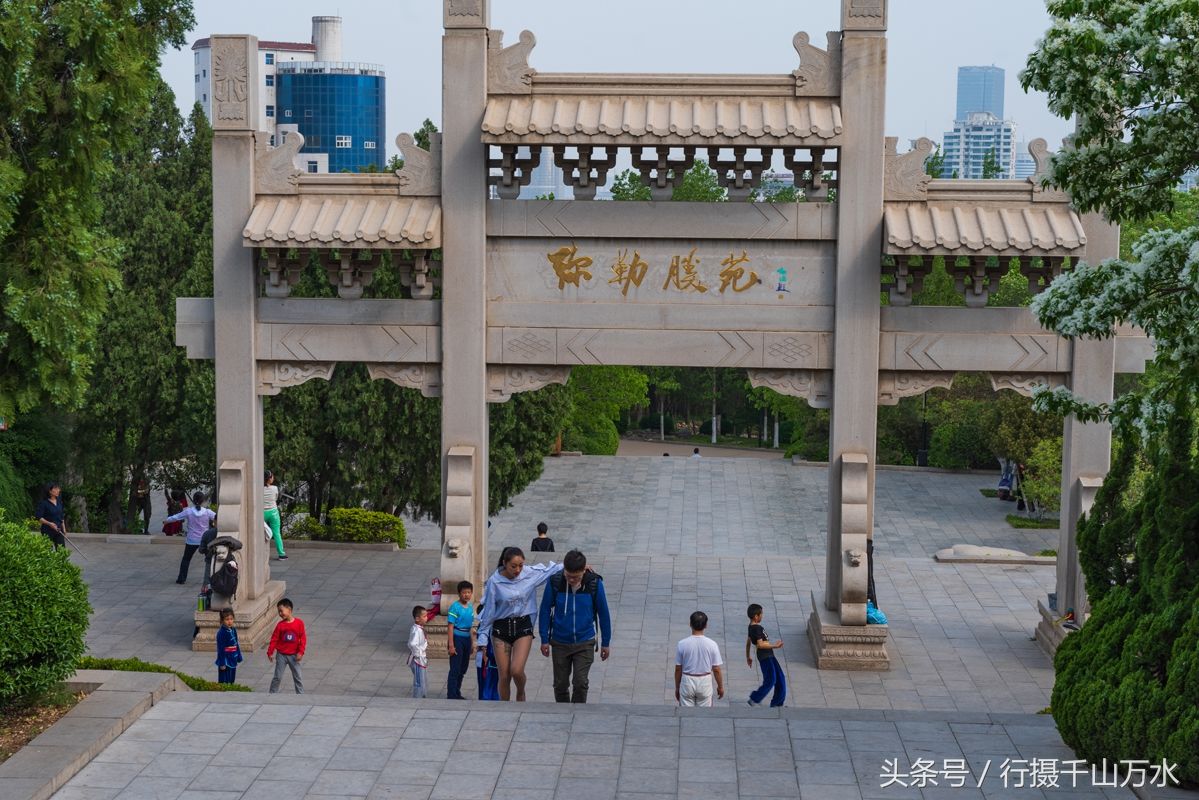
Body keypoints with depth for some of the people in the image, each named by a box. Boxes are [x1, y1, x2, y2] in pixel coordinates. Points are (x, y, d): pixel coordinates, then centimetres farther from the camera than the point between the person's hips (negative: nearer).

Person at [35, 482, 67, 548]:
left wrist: (64, 530, 13)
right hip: (48, 531, -5)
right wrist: (49, 523, -25)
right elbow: (39, 518, -14)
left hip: (59, 531, 5)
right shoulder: (44, 503, -11)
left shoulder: (59, 501, 8)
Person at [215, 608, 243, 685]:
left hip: (233, 660, 7)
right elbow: (220, 649, -16)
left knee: (231, 680, 14)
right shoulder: (221, 633, -17)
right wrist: (222, 663, -16)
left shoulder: (233, 630, 4)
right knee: (224, 681, -2)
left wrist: (239, 657, 16)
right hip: (226, 660, -7)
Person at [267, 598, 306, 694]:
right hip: (281, 655, 0)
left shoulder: (299, 623, -9)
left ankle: (301, 694, 15)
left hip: (294, 655, 0)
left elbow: (303, 638, -6)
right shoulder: (280, 625, -6)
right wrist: (270, 652, -6)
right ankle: (272, 694, 17)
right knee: (278, 677, 6)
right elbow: (274, 639, -3)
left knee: (298, 677, 7)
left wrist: (300, 652, -11)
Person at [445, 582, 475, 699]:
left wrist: (472, 644, 19)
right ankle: (451, 696, 0)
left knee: (463, 669, 15)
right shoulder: (455, 607, -14)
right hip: (457, 638, -7)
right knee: (455, 669, -5)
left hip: (466, 639, 7)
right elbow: (450, 627, -16)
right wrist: (451, 645, -20)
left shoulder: (470, 607, 9)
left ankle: (457, 694, 27)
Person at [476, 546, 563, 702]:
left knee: (517, 670, -16)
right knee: (504, 676, 3)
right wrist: (483, 638, 0)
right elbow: (488, 610, -3)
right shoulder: (494, 581, -11)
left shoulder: (531, 573, -7)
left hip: (523, 626, 0)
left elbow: (552, 569, 8)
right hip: (501, 629, 0)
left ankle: (521, 693, 18)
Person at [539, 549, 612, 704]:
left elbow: (603, 613, -2)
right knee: (560, 685, 9)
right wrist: (544, 639, 1)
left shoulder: (594, 583, -14)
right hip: (560, 643, 1)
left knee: (580, 683, -11)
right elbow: (545, 610, -1)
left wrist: (605, 643, 4)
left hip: (584, 643, -1)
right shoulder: (555, 581, -13)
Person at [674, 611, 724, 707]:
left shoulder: (682, 644, -12)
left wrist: (677, 687, 8)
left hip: (687, 682, 0)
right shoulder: (711, 644, -13)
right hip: (705, 682, 0)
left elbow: (678, 669, -5)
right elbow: (716, 669, -7)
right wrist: (720, 686, 8)